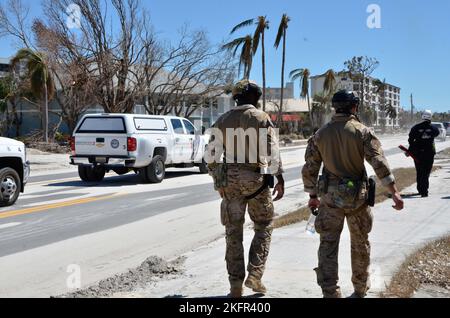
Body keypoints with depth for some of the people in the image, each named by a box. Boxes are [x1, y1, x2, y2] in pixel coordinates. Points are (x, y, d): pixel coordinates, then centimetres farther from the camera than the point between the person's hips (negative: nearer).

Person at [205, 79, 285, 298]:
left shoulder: (223, 121, 8)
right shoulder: (261, 118, -2)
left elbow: (212, 154, 8)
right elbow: (272, 150, -11)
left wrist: (217, 180, 16)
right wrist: (279, 179, -7)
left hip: (229, 181, 3)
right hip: (257, 178, -3)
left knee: (234, 233, 8)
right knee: (263, 227, 14)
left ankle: (236, 286, 10)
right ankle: (254, 274, 4)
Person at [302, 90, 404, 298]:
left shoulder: (320, 134, 2)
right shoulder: (362, 132, -6)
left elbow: (309, 169, 4)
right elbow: (379, 163, -15)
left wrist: (313, 195, 15)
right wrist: (394, 192, -13)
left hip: (330, 196, 1)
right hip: (357, 195, -1)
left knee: (328, 245, 2)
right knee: (360, 243, 17)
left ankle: (330, 293, -5)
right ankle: (360, 288, 32)